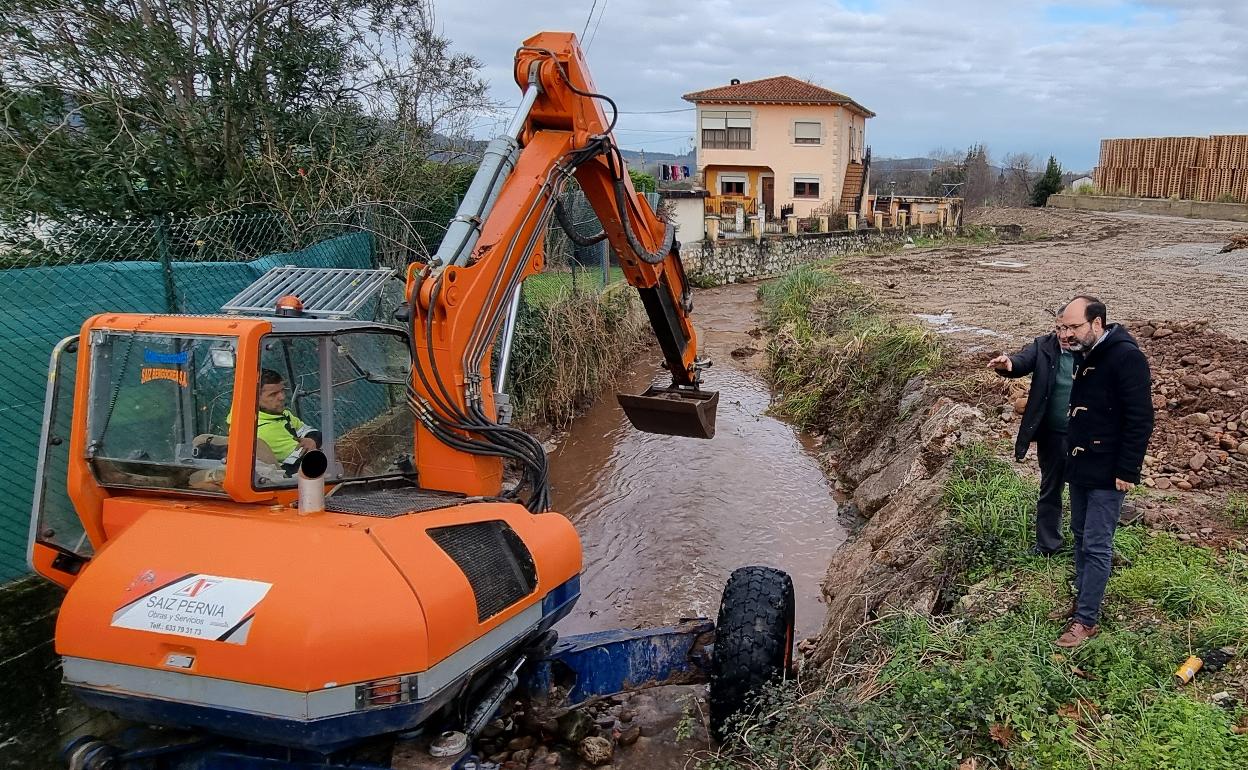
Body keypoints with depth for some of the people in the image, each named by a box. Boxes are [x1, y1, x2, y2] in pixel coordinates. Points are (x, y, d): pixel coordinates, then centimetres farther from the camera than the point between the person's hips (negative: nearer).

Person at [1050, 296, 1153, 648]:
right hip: (1080, 466, 9)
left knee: (1097, 546, -3)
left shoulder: (1126, 357, -19)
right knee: (1081, 536, 17)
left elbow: (1140, 419, -20)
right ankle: (1082, 599, 30)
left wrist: (1127, 470, -20)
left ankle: (1087, 619, 6)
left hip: (1107, 472, -9)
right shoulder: (1084, 355, 8)